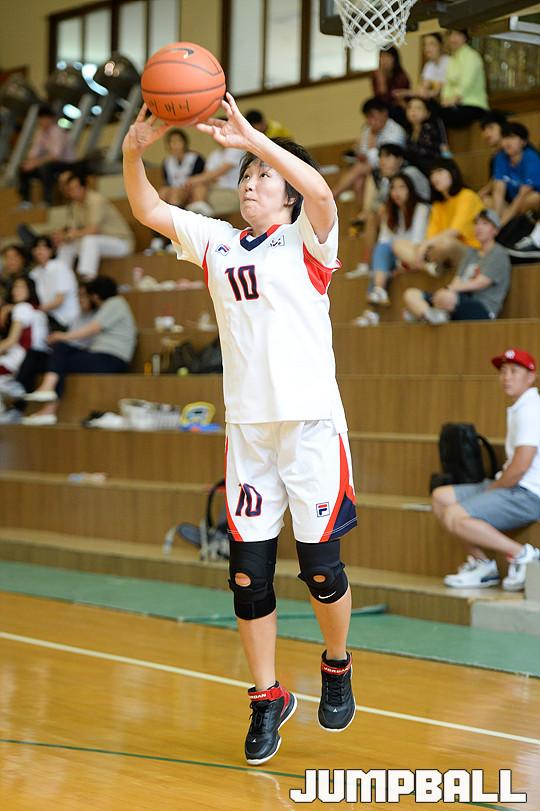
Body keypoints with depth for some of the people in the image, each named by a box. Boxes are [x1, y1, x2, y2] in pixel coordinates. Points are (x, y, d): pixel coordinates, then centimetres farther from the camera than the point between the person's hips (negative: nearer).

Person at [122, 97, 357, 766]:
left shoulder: (306, 240, 0)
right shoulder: (216, 243, 14)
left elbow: (320, 191, -21)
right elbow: (149, 211, 9)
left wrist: (252, 138, -27)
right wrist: (134, 151, -9)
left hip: (312, 424, -4)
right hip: (247, 428, 4)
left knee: (320, 567, 0)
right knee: (248, 572, 2)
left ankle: (336, 667, 27)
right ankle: (268, 699, 15)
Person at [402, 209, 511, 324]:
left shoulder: (499, 254, 3)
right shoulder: (471, 253, 27)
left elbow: (479, 283, -9)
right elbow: (457, 281, 14)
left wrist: (449, 289, -17)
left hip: (483, 311, -8)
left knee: (446, 297, -41)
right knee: (410, 294, -8)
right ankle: (432, 316, -36)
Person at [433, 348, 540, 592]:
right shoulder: (517, 409, 18)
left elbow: (520, 467, -22)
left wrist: (492, 489, -8)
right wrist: (491, 487, 10)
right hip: (513, 487, 11)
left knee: (455, 517, -24)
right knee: (441, 497, 9)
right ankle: (482, 564, 8)